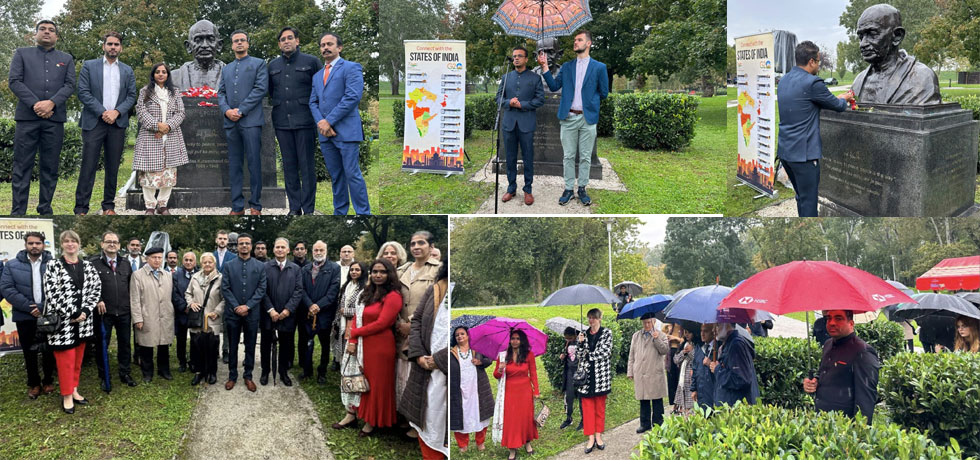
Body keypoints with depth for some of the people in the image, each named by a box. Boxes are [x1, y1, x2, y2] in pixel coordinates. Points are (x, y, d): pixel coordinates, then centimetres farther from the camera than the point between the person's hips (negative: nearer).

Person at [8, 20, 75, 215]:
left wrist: (52, 103, -12)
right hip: (27, 117, -1)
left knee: (50, 168, 3)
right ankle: (17, 212, -2)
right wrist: (35, 104, -11)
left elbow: (70, 85, 5)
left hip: (55, 119, 2)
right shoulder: (22, 54, 14)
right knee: (22, 166, -3)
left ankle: (45, 210, 9)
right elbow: (14, 81, 2)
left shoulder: (66, 58, 18)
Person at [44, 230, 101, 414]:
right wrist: (72, 314, -16)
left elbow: (96, 289, 4)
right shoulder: (53, 265, -5)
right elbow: (52, 293, -13)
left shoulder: (87, 266, 7)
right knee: (66, 358, -1)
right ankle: (67, 396, 7)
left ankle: (74, 390, 24)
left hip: (83, 319, 4)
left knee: (78, 358, 12)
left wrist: (85, 312, -10)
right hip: (62, 320, -4)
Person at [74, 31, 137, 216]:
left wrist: (116, 112, -10)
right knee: (88, 166, -5)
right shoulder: (89, 66, 6)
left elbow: (131, 96, 7)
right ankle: (81, 208, -3)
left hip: (118, 124, 3)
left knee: (113, 167, 6)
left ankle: (109, 206, 13)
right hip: (93, 122, -3)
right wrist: (102, 112, -12)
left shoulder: (127, 71, 14)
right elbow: (83, 92, -3)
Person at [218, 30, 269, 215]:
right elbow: (221, 93, 16)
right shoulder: (226, 69, 22)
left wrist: (241, 110, -11)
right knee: (234, 165, 4)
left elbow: (261, 89, -5)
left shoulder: (258, 64, 6)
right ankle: (237, 206, 7)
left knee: (254, 163, -5)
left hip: (250, 121, -5)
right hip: (231, 123, 5)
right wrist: (226, 110, -6)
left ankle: (255, 206, 1)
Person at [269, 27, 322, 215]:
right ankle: (294, 208, 14)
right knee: (289, 166, 7)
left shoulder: (311, 62, 2)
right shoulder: (273, 65, 14)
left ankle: (308, 209, 4)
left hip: (304, 122, -4)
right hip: (282, 123, 4)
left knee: (307, 166, -2)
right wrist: (274, 106, 14)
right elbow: (269, 91, 25)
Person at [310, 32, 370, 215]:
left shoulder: (351, 68, -1)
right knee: (335, 177, 9)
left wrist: (329, 121, -13)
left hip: (346, 131, -7)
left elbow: (353, 97, -13)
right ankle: (340, 212, 15)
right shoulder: (317, 76, 22)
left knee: (352, 174, -9)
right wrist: (320, 122, -6)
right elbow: (313, 102, 16)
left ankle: (363, 212, -4)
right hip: (326, 133, 7)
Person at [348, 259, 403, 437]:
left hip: (381, 346, -7)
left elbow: (381, 324, -17)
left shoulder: (393, 296, -11)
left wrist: (354, 333, -9)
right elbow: (357, 318, 9)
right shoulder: (368, 294, 13)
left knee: (377, 383, 4)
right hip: (364, 345, 7)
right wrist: (352, 341, -6)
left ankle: (373, 422, 16)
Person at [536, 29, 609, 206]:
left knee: (585, 157, 5)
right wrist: (545, 68, -4)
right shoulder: (566, 66, 10)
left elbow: (604, 93, 5)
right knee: (568, 156, 6)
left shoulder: (599, 67, 2)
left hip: (588, 118, -2)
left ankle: (582, 189, 15)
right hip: (568, 118, 2)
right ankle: (568, 189, 13)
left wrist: (589, 99, 4)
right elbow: (554, 86, 4)